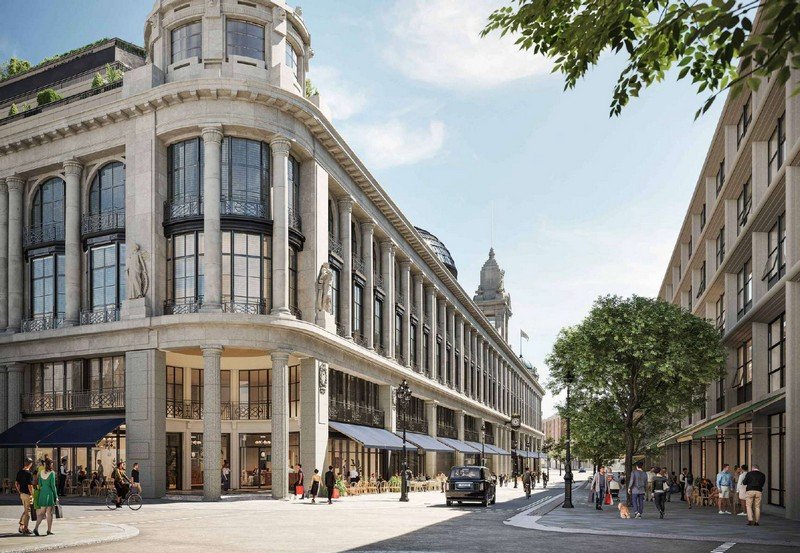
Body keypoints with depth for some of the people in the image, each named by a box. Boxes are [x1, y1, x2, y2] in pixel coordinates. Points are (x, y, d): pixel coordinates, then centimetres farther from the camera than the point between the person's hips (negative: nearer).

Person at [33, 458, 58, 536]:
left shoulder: (41, 473, 6)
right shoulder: (52, 473, -11)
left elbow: (40, 485, 9)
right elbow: (53, 485, -11)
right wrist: (56, 496, -5)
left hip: (42, 493, 5)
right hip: (50, 493, -5)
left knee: (42, 512, 10)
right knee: (49, 513, 2)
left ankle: (36, 528, -5)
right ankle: (49, 530, 6)